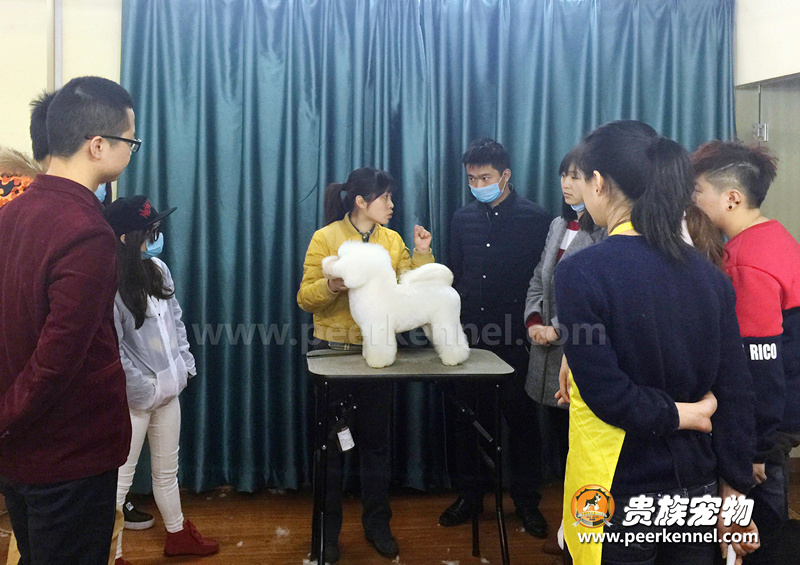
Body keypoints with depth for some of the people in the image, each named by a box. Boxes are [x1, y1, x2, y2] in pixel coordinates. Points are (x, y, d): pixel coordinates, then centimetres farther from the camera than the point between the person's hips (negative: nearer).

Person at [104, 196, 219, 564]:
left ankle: (178, 533, 37)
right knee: (121, 477, 4)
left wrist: (185, 364, 5)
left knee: (167, 469, 21)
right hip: (133, 397, -7)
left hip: (168, 388, 8)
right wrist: (143, 389, -17)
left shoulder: (157, 268, 4)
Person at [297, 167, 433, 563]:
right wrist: (331, 285, -28)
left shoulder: (392, 240, 6)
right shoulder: (325, 238, -6)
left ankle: (377, 525, 26)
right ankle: (328, 530, 22)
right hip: (334, 350, -3)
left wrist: (422, 254, -7)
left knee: (375, 441, 10)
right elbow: (305, 298, -9)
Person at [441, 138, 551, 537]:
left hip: (515, 339, -3)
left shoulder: (535, 219, -2)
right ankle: (470, 494, 26)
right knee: (468, 417, 10)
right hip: (469, 335, 3)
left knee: (521, 417, 6)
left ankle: (526, 500, 22)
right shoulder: (463, 219, 10)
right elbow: (453, 276, 13)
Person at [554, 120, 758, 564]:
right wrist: (733, 491, 7)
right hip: (695, 486, 5)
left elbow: (605, 392, -21)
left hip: (621, 495, -5)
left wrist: (681, 415, -6)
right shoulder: (707, 273, -1)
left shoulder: (581, 273, -17)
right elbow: (735, 392, 1)